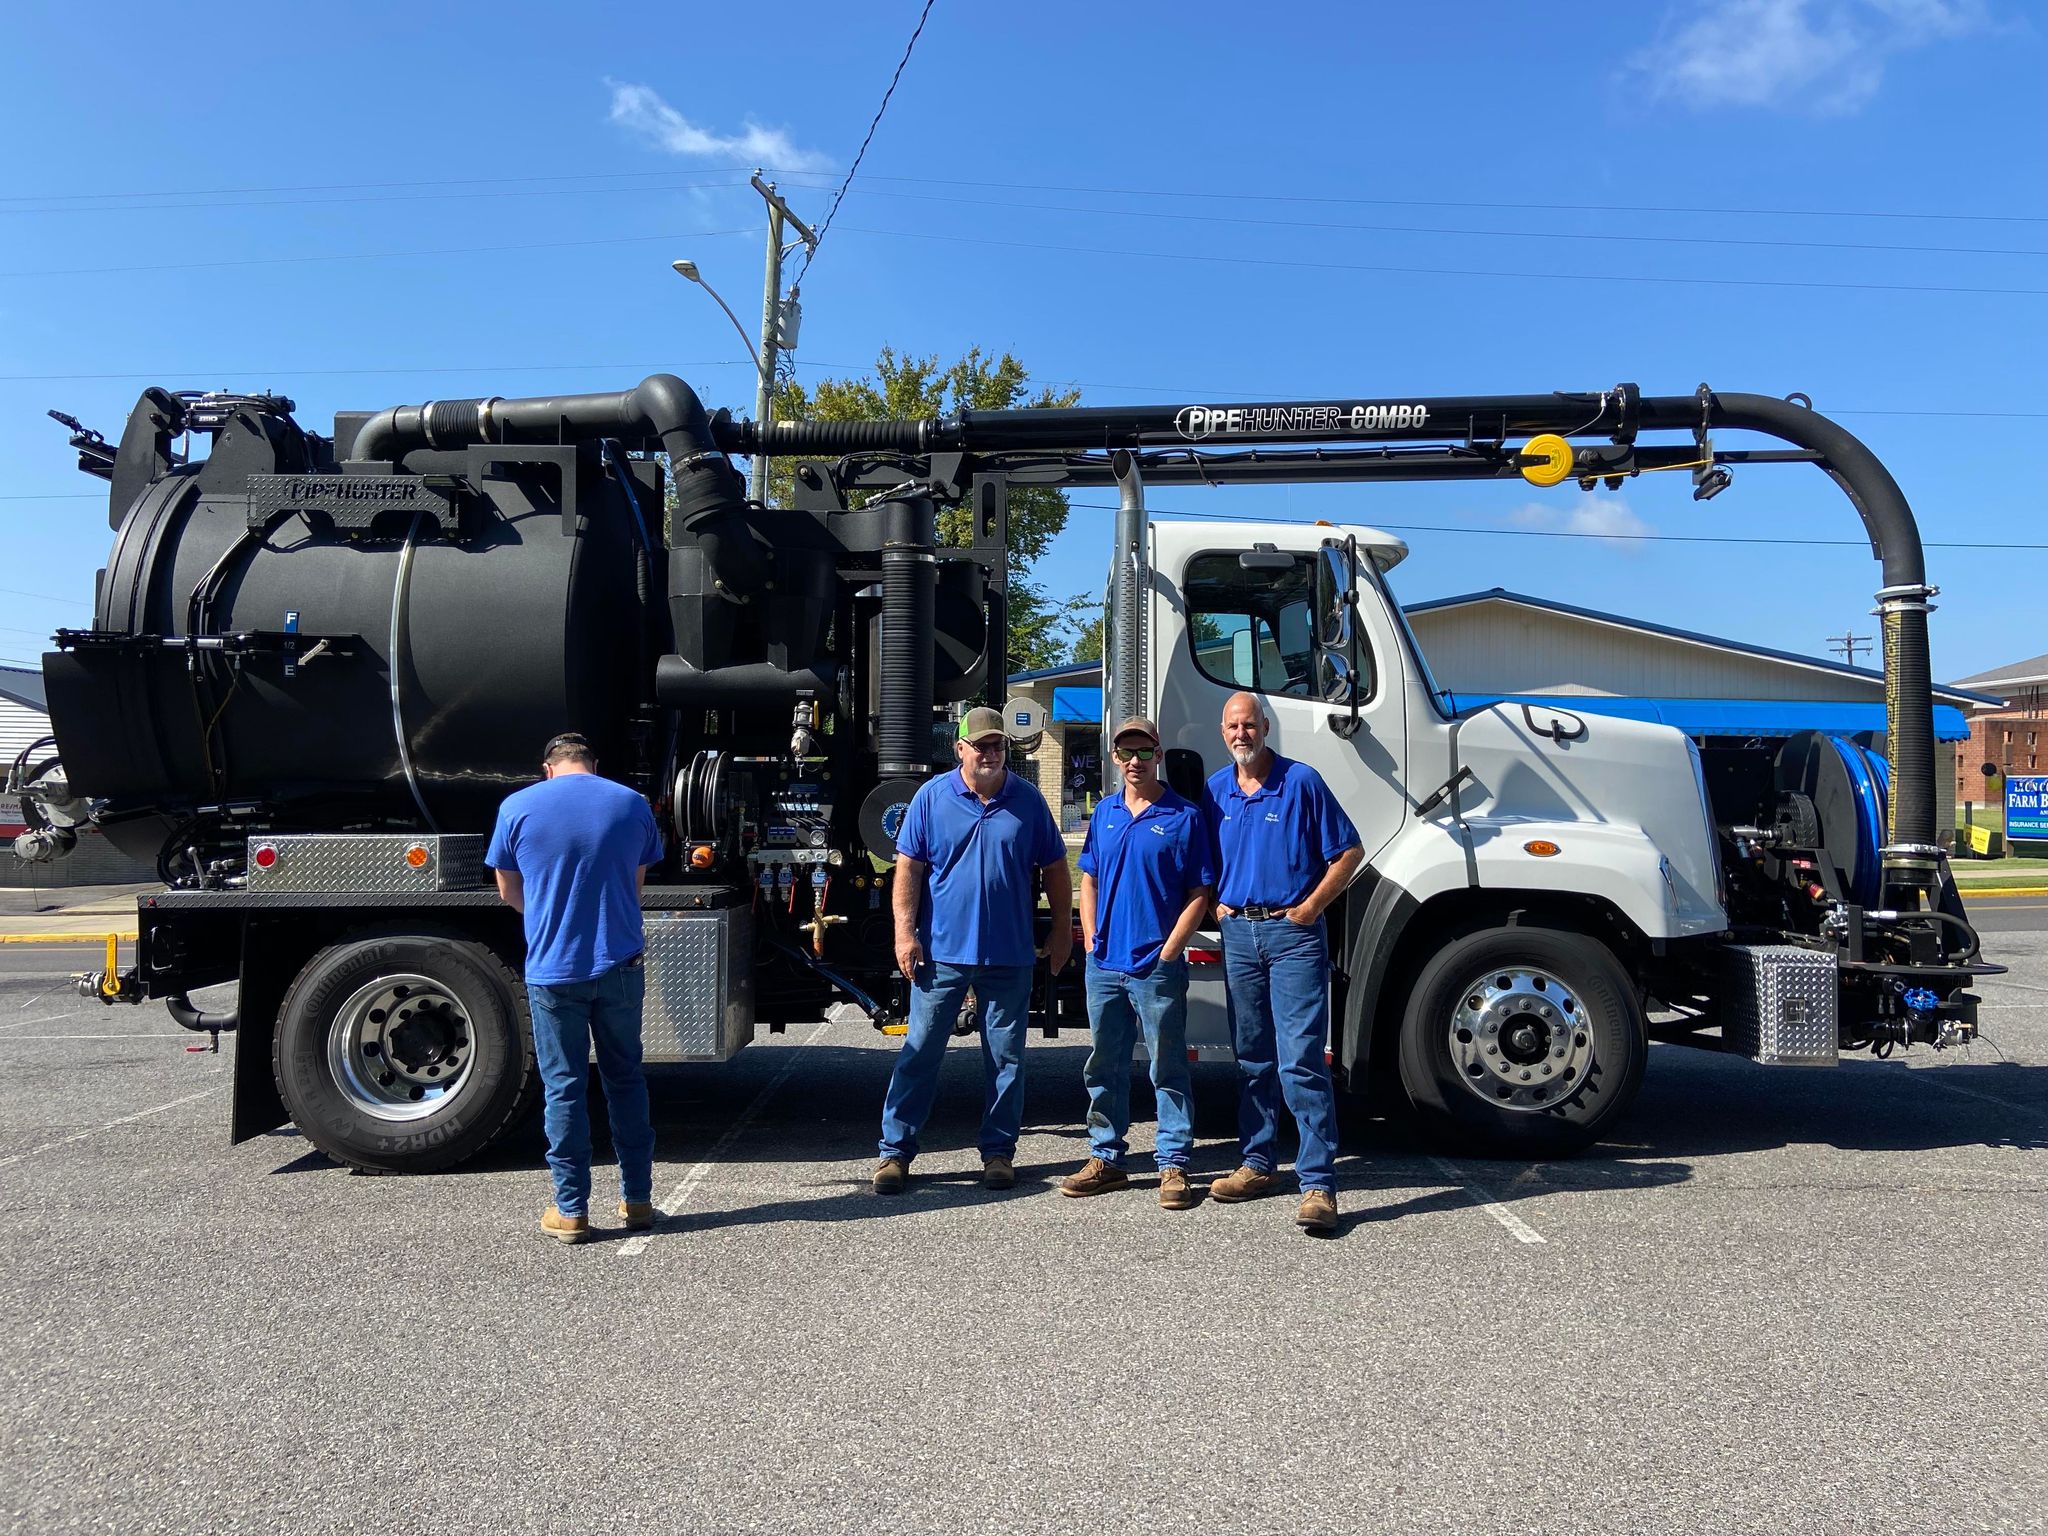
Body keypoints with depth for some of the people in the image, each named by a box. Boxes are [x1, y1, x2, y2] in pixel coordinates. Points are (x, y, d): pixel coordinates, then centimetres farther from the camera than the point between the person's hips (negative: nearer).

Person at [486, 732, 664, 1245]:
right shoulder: (632, 804, 4)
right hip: (619, 967, 2)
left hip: (552, 970, -2)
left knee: (564, 1087, 7)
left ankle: (570, 1211, 13)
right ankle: (637, 1200, 19)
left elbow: (509, 892, 8)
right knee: (625, 1080, 14)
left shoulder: (518, 807, -1)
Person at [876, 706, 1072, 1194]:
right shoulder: (932, 797, 1)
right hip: (941, 950, -1)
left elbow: (1054, 869, 9)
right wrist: (905, 933, -7)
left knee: (1005, 1057, 8)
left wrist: (1062, 931, 8)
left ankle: (999, 1151, 20)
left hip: (1009, 955, 1)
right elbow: (908, 869, 0)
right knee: (919, 1052, 2)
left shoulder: (1028, 801, 3)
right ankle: (895, 1150, 12)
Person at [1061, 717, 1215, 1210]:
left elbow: (1198, 894, -5)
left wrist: (1168, 951, -11)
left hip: (1157, 967, -5)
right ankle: (1105, 1159, 24)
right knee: (1104, 1066, 12)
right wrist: (1091, 940, 6)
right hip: (1104, 965, 5)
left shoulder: (1184, 816, -4)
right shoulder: (1104, 813, 11)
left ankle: (1172, 1165, 11)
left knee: (1168, 1068, 2)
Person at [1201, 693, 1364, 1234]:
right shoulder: (1215, 790, 9)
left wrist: (1310, 907, -9)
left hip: (1293, 932, -5)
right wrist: (1216, 903, 6)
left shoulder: (1302, 781, -6)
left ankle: (1318, 1184, -7)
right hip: (1238, 932, 5)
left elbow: (1349, 852, -3)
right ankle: (1256, 1164, 24)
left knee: (1302, 1061, -10)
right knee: (1252, 1058, 13)